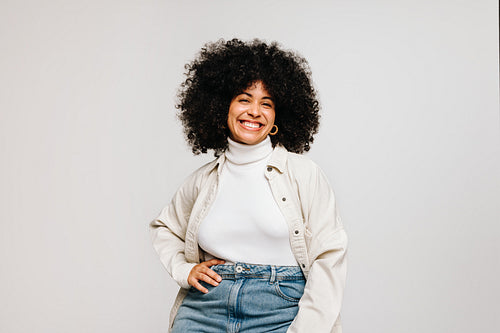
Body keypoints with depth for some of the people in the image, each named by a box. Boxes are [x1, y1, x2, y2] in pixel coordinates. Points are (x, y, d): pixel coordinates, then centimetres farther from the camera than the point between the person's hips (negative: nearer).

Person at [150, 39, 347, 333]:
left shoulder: (303, 173, 0)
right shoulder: (203, 181, 10)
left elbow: (329, 257, -4)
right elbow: (164, 228, 28)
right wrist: (182, 270, 10)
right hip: (204, 309, 3)